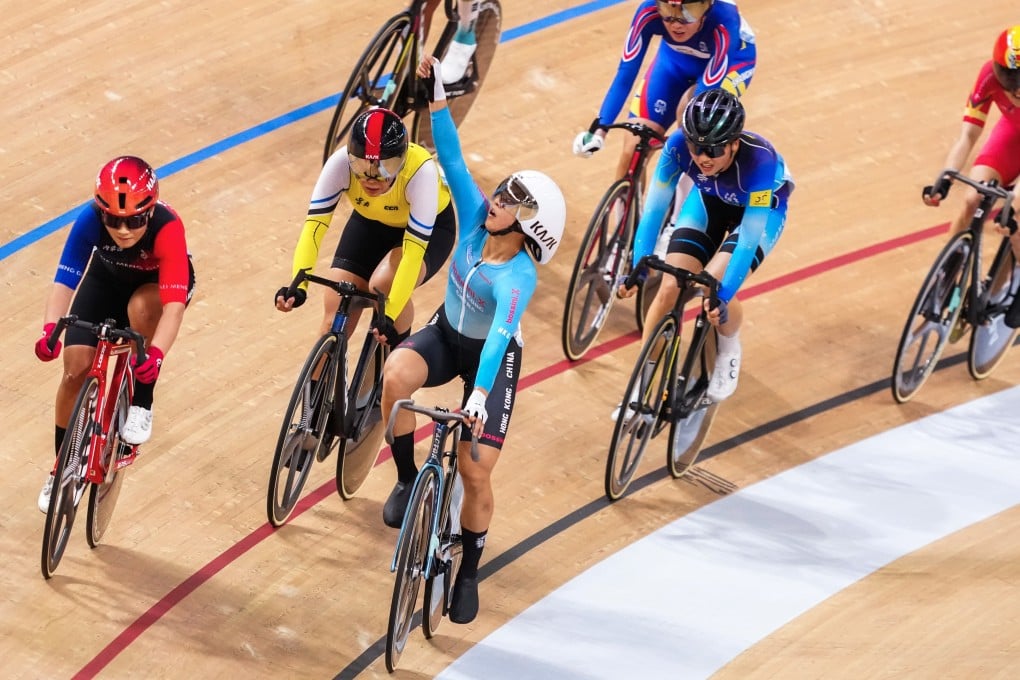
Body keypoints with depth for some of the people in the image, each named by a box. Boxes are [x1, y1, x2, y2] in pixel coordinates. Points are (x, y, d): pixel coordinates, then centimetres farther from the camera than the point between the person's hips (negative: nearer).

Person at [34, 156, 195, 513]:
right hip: (107, 276, 2)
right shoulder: (90, 219, -35)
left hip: (159, 282, -2)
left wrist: (156, 354, -62)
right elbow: (65, 281, -35)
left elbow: (174, 304, -46)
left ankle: (141, 404, -11)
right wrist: (50, 330, -53)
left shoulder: (167, 227, -40)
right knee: (76, 369, -8)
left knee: (141, 307, -37)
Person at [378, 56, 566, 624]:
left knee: (476, 474, -9)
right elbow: (452, 156, -24)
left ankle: (469, 576, 16)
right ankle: (408, 480, -9)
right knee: (395, 375, -31)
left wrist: (479, 395, -60)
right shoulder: (475, 218, -19)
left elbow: (500, 335, -47)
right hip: (447, 335, 5)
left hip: (492, 358, -5)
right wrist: (436, 94, -35)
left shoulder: (517, 277, -33)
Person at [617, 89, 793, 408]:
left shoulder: (760, 160, -41)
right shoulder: (678, 145, -33)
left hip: (761, 208, -3)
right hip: (710, 201, 3)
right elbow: (655, 207, -26)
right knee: (668, 288, -11)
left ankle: (729, 351, 10)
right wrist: (637, 268, -33)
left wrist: (723, 294, -42)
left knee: (716, 290, -24)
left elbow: (749, 238, -38)